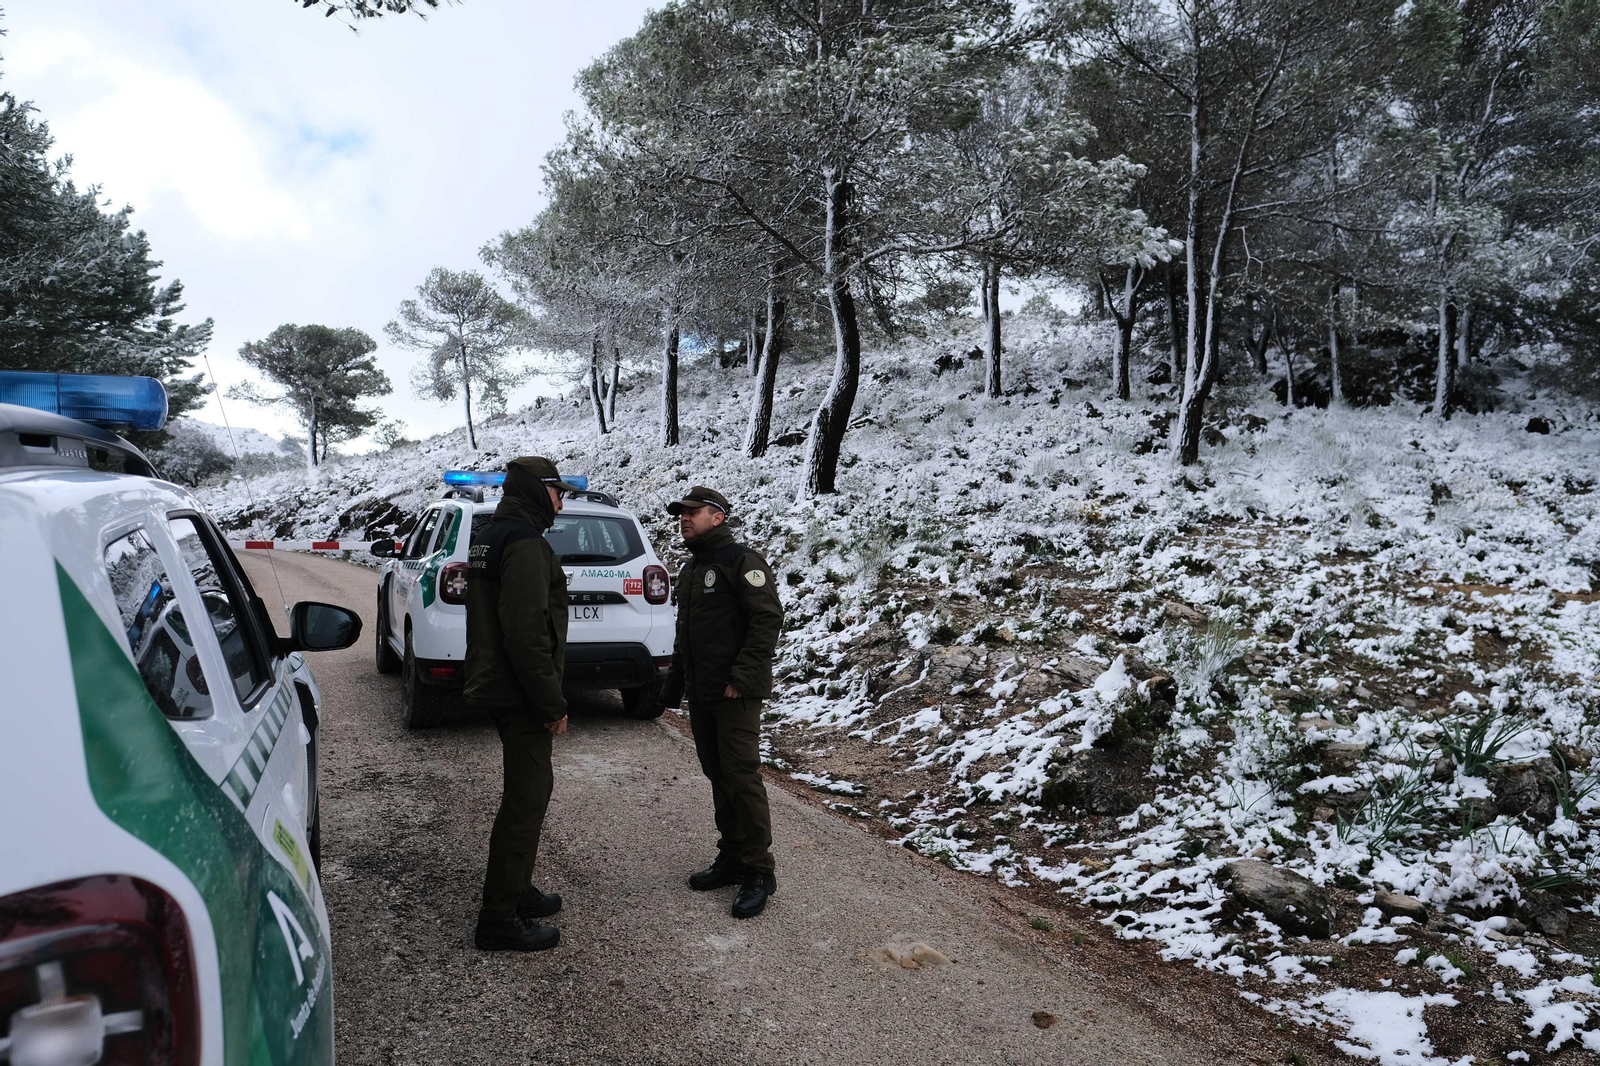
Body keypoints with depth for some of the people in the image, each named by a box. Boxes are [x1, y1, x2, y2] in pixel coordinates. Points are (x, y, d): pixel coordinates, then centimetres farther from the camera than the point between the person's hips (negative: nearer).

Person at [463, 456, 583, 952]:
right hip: (521, 693, -11)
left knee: (528, 789, 20)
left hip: (496, 685, 11)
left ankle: (515, 891, 32)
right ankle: (499, 919, 4)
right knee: (526, 798, -4)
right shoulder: (524, 543, -18)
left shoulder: (490, 538, 16)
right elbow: (528, 633, -26)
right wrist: (553, 703, -20)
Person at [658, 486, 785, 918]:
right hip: (701, 695, 9)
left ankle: (758, 871, 2)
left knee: (742, 778, -7)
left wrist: (742, 677, -23)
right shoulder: (690, 570, 19)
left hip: (735, 694, -9)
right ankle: (731, 858, 25)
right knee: (718, 777, 14)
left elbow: (768, 618, -19)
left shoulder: (741, 561, -10)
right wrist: (673, 685, 22)